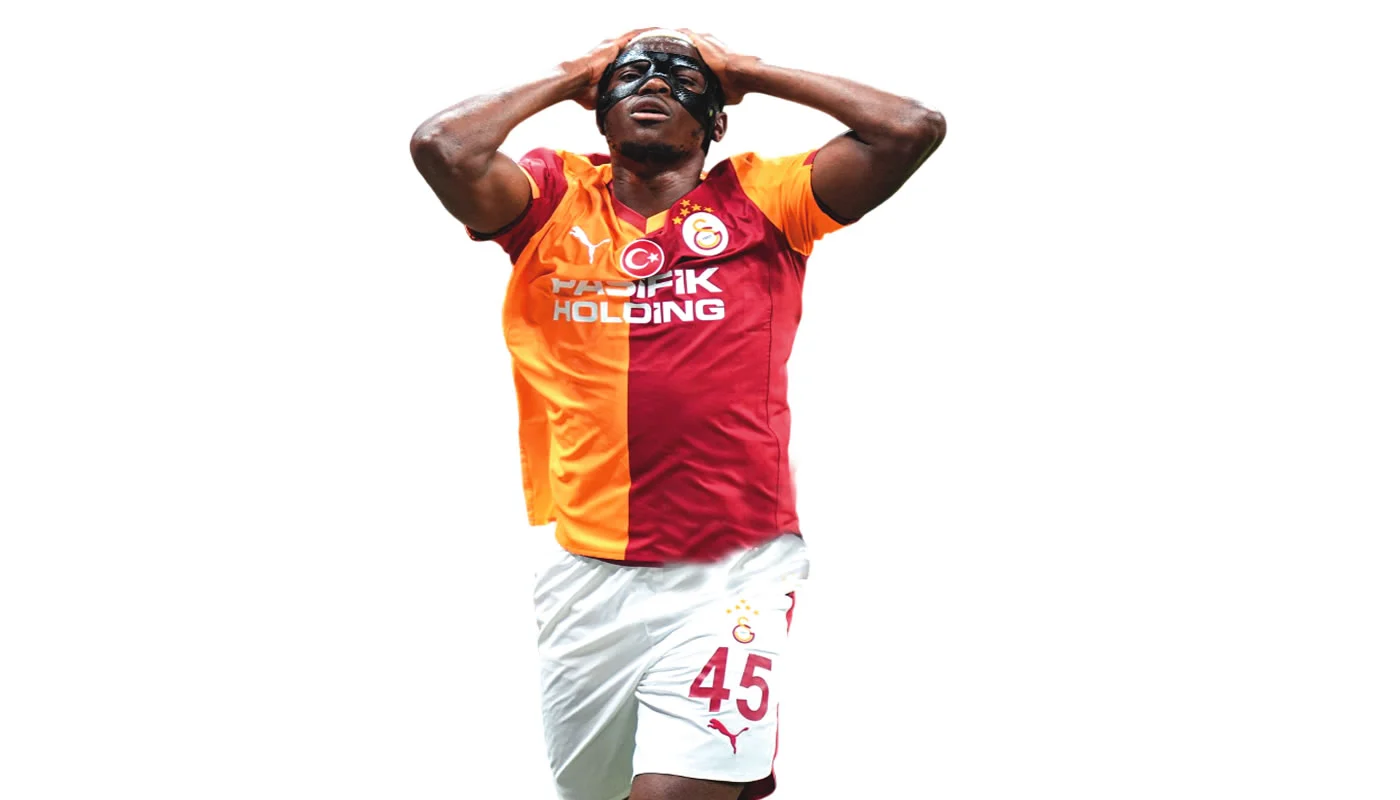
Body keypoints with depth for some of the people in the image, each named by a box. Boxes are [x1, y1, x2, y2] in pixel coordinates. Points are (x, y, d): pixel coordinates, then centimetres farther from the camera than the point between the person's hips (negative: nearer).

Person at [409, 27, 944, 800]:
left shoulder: (761, 200, 4)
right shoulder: (555, 199, 6)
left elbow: (911, 128, -5)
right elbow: (442, 147, -12)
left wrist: (752, 72, 5)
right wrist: (567, 79, 3)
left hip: (733, 572, -2)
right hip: (588, 571, 2)